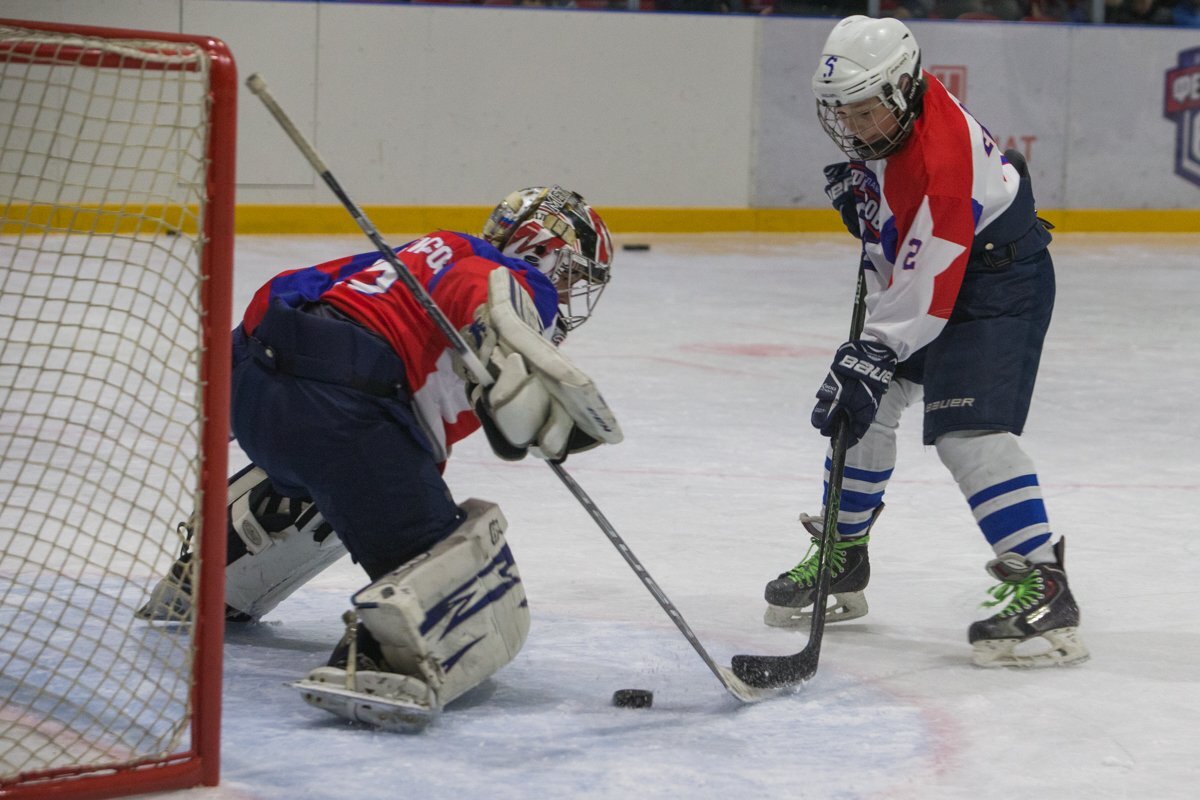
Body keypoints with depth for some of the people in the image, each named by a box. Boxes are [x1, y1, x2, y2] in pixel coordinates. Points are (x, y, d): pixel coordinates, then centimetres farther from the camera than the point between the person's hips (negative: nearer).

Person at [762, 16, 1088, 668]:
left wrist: (871, 359, -32)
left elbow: (925, 292, -33)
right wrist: (855, 182, 5)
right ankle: (842, 557, 26)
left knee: (968, 432, -23)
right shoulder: (885, 109, -7)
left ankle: (1043, 589, -24)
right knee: (857, 406, 12)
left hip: (995, 279, -10)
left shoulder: (939, 161, -33)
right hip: (910, 269, 10)